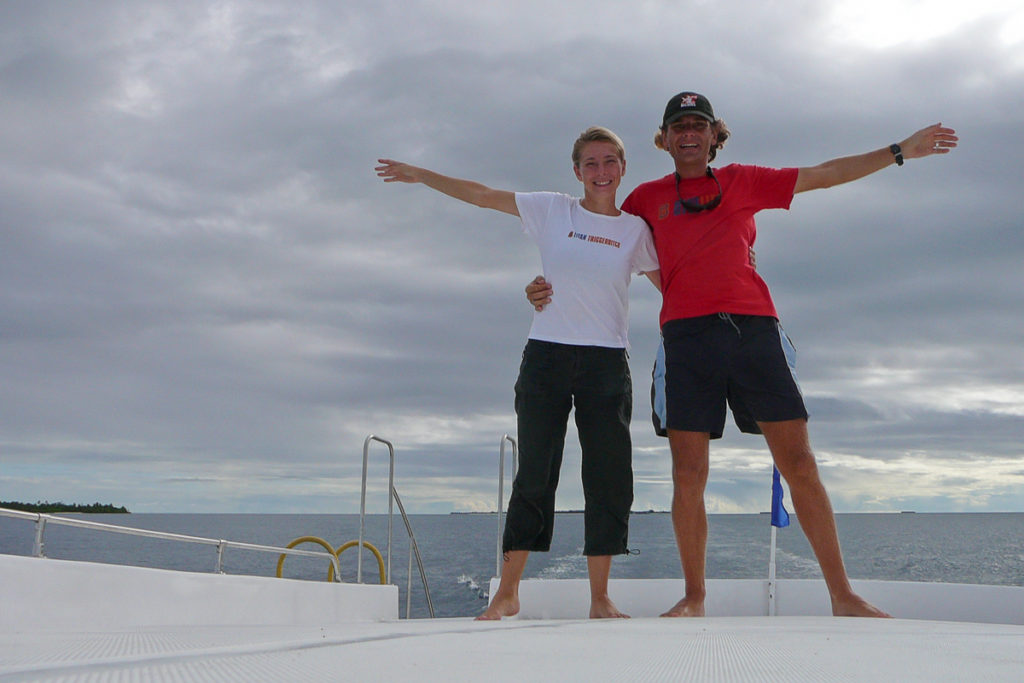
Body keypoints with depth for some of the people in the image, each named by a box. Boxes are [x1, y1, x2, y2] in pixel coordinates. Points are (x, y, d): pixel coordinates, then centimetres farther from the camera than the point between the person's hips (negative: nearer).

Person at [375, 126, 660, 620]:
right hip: (547, 356, -1)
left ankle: (599, 598, 8)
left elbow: (672, 286, 12)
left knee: (609, 478, -1)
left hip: (607, 362, 1)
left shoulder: (635, 230, 8)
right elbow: (482, 195, 9)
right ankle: (507, 592, 7)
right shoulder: (553, 211, 6)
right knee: (534, 474, 0)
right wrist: (419, 175, 12)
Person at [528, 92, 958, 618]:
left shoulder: (743, 182, 18)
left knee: (799, 465, -4)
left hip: (753, 328, 0)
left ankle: (843, 597, 1)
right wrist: (551, 286, 11)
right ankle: (693, 598, 11)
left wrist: (901, 151, 21)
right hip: (687, 335, 0)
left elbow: (825, 175, 21)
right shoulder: (647, 198, 17)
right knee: (688, 476, -3)